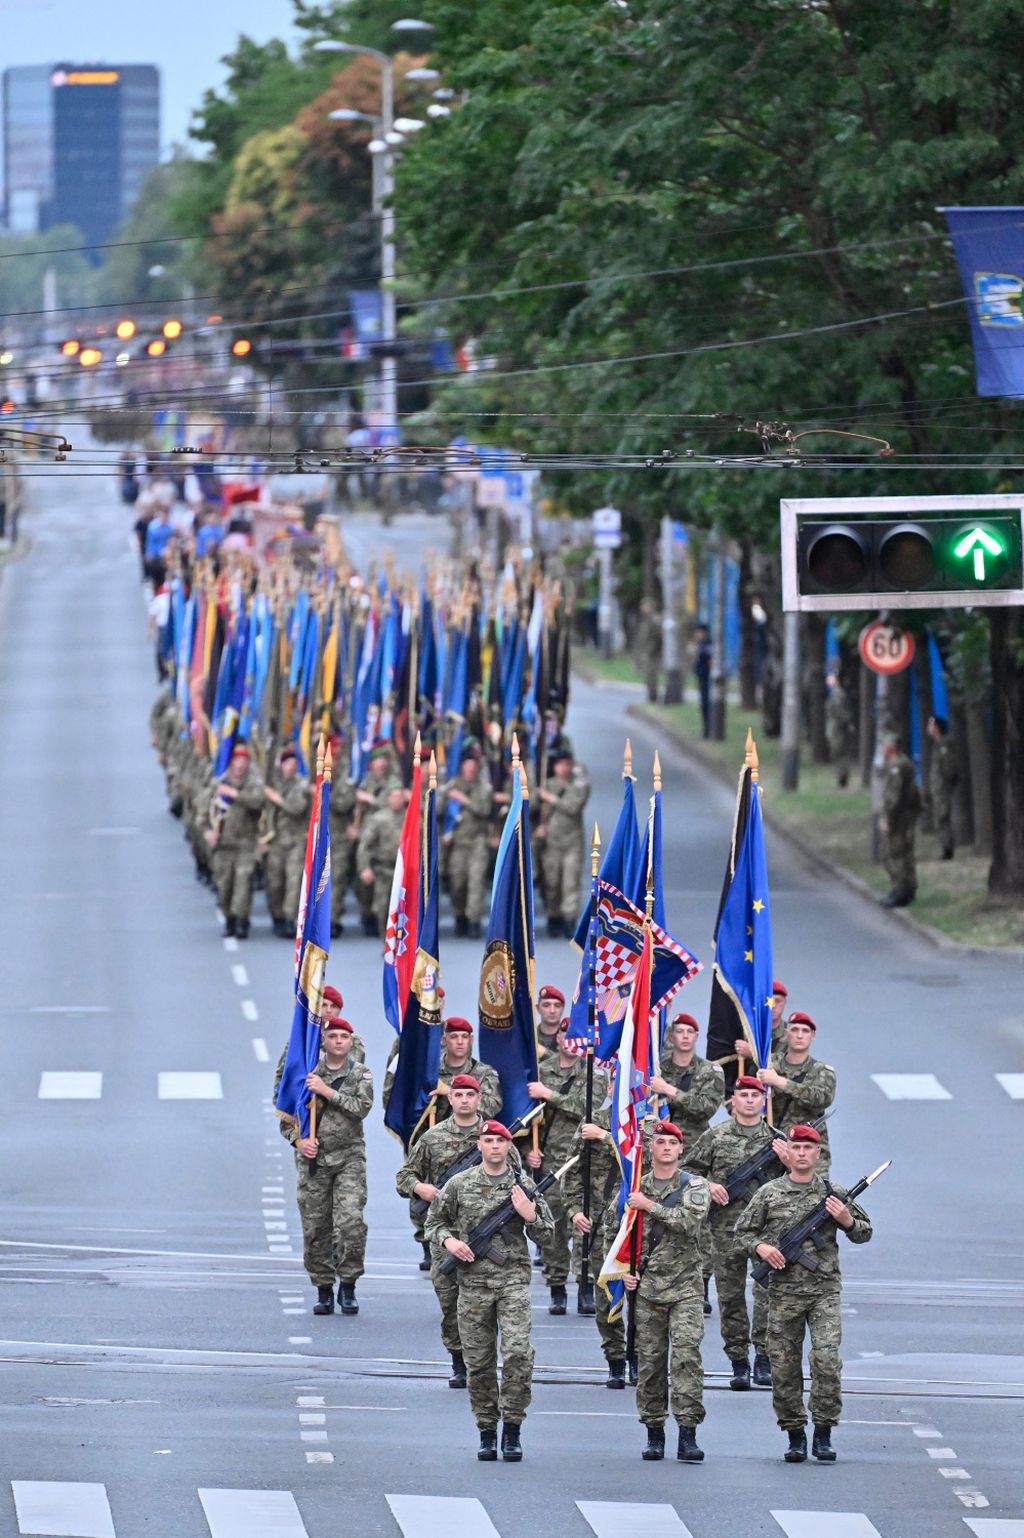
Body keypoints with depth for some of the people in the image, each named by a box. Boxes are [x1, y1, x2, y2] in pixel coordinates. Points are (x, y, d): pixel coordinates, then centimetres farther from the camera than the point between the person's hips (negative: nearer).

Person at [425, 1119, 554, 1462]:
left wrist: (529, 1215, -7)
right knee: (479, 1362, 4)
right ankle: (487, 1433, 13)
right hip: (474, 1282, 1)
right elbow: (433, 1222, 14)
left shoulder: (523, 1186, 7)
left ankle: (512, 1429, -6)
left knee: (518, 1353, -16)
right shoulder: (460, 1185, 6)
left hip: (513, 1280, -1)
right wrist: (448, 1240, -6)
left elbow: (547, 1231, 12)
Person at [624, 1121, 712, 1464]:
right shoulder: (635, 1189, 11)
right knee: (650, 1359, 4)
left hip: (685, 1285, -3)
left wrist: (650, 1205, -15)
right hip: (647, 1287, 3)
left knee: (686, 1355, -13)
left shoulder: (695, 1187, 3)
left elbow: (690, 1221, -16)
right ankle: (654, 1433, 11)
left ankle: (687, 1434, -14)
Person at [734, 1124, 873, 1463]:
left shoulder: (833, 1193, 6)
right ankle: (795, 1436, 13)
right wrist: (760, 1247, -7)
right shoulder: (769, 1193, 6)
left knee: (826, 1359, -14)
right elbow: (742, 1233, 12)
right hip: (783, 1292, 1)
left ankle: (823, 1433, -4)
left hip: (825, 1290, -1)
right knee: (784, 1366, 2)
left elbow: (864, 1233, 14)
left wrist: (847, 1220, -7)